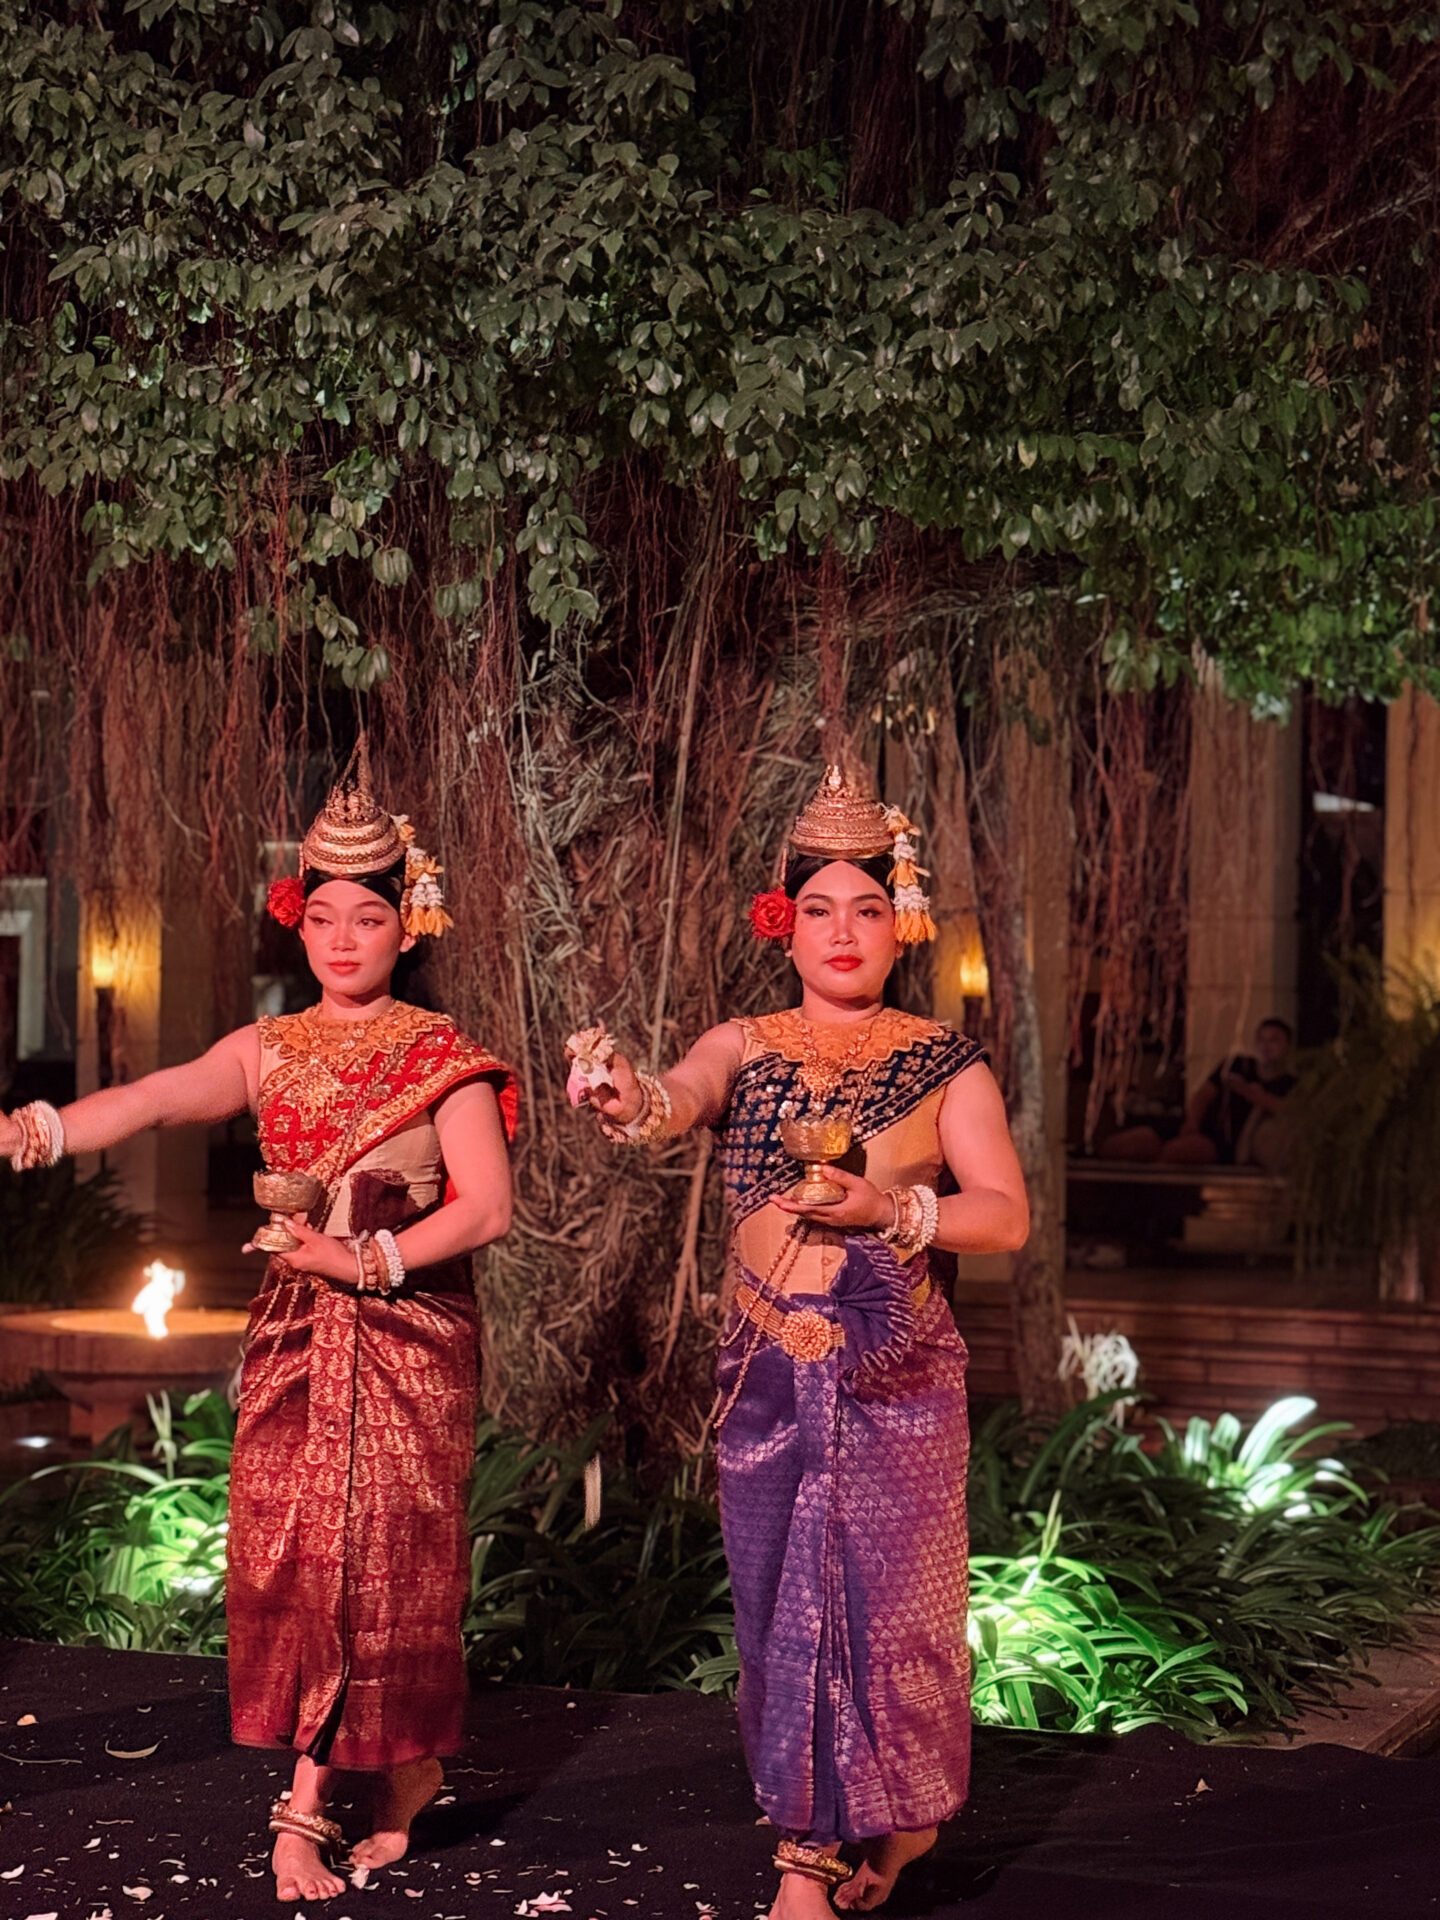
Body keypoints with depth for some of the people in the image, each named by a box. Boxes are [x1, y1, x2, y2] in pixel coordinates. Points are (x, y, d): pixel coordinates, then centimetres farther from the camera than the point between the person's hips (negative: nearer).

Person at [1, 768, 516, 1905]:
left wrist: (369, 1257, -16)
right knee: (292, 1551, -4)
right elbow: (157, 1099, -10)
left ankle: (308, 1804, 7)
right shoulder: (269, 1052, 8)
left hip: (410, 1332, -3)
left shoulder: (442, 1058, 0)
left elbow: (488, 1206, -9)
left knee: (384, 1553, -4)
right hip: (295, 1331, 3)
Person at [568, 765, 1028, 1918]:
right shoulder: (745, 1048, 5)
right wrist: (631, 1103, -40)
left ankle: (903, 1812, 24)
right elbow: (679, 1101, -17)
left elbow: (1008, 1216, -5)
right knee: (782, 1601, 3)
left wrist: (895, 1210, -22)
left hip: (894, 1376, -1)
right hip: (769, 1375, 2)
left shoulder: (944, 1065, 2)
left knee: (885, 1598, -1)